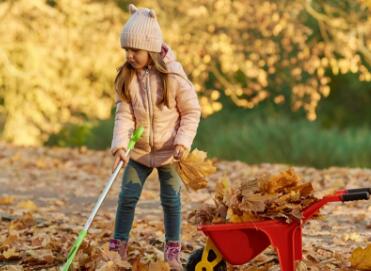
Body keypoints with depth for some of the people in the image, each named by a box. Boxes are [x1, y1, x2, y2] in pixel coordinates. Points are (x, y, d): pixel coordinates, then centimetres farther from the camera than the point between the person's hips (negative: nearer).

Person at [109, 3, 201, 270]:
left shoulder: (173, 75, -17)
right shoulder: (126, 77, -8)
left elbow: (192, 111, -8)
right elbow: (124, 115, -11)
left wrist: (183, 141, -17)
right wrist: (120, 145, -24)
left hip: (168, 151, -2)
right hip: (139, 150, 2)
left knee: (171, 199, 4)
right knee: (127, 196, 1)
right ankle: (119, 246, 13)